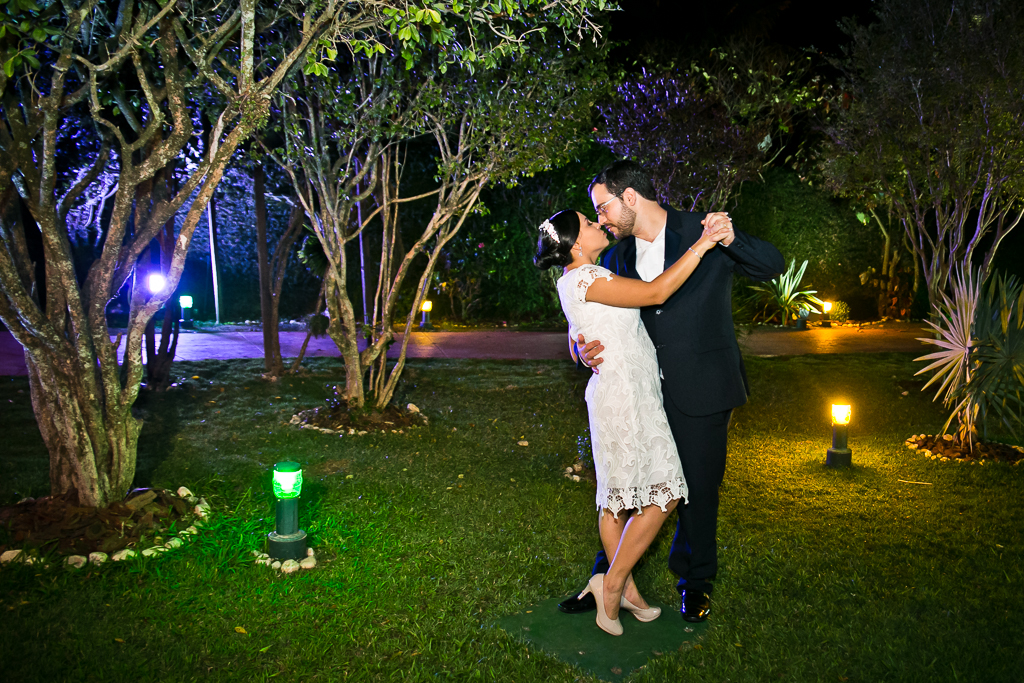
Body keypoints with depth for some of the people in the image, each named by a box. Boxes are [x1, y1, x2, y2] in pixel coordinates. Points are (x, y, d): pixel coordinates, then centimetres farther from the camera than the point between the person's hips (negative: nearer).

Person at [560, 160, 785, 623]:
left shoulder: (702, 230, -4)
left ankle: (696, 583, 32)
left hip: (700, 389, -3)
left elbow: (774, 266, -3)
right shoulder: (618, 257, 8)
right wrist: (585, 348, -15)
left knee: (698, 489, 9)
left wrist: (732, 241, -24)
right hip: (642, 392, 4)